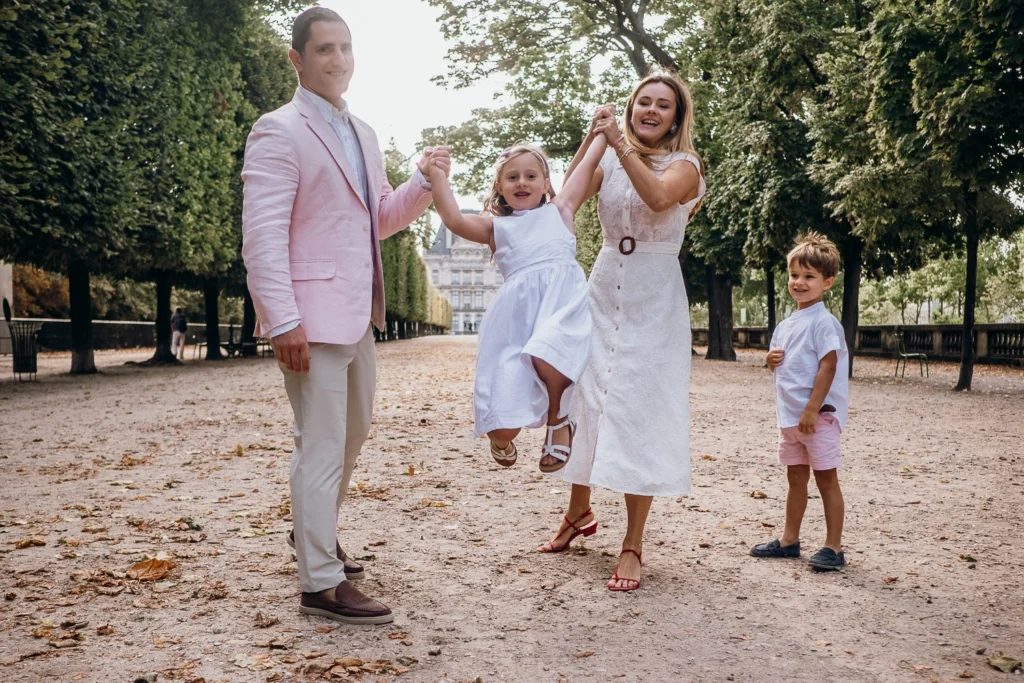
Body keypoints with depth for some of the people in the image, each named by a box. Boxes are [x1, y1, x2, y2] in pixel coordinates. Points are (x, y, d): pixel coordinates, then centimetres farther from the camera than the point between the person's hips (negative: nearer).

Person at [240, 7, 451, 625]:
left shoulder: (364, 134, 16)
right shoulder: (279, 132, -9)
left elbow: (381, 219, 21)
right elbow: (263, 234, -17)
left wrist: (424, 183, 3)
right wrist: (282, 321, -24)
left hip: (359, 314, 9)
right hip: (314, 315, -9)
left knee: (353, 435, 21)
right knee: (322, 447, -4)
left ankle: (315, 534, 41)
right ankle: (321, 583, 7)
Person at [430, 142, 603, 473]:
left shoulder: (560, 210, 21)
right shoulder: (496, 227, 20)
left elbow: (588, 164, 22)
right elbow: (454, 220, 3)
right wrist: (437, 177, -2)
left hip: (562, 300, -1)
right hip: (517, 315, 1)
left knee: (547, 358, -37)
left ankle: (558, 422, -3)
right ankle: (502, 439, 36)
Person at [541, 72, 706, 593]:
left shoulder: (683, 165, 0)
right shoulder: (609, 160, 11)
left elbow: (658, 197, -24)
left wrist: (620, 144, -27)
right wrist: (590, 140, -13)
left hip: (653, 299, -4)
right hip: (603, 288, 4)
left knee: (639, 411, -7)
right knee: (585, 398, 8)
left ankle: (633, 545, -2)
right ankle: (578, 511, 29)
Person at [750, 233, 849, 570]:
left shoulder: (824, 322, -12)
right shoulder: (785, 326, 14)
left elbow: (828, 367, -19)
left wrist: (812, 409, -23)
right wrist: (771, 361, -1)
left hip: (818, 415, -8)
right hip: (789, 415, 8)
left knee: (825, 478, -1)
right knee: (796, 478, 15)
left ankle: (833, 547, 6)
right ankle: (789, 539, 25)